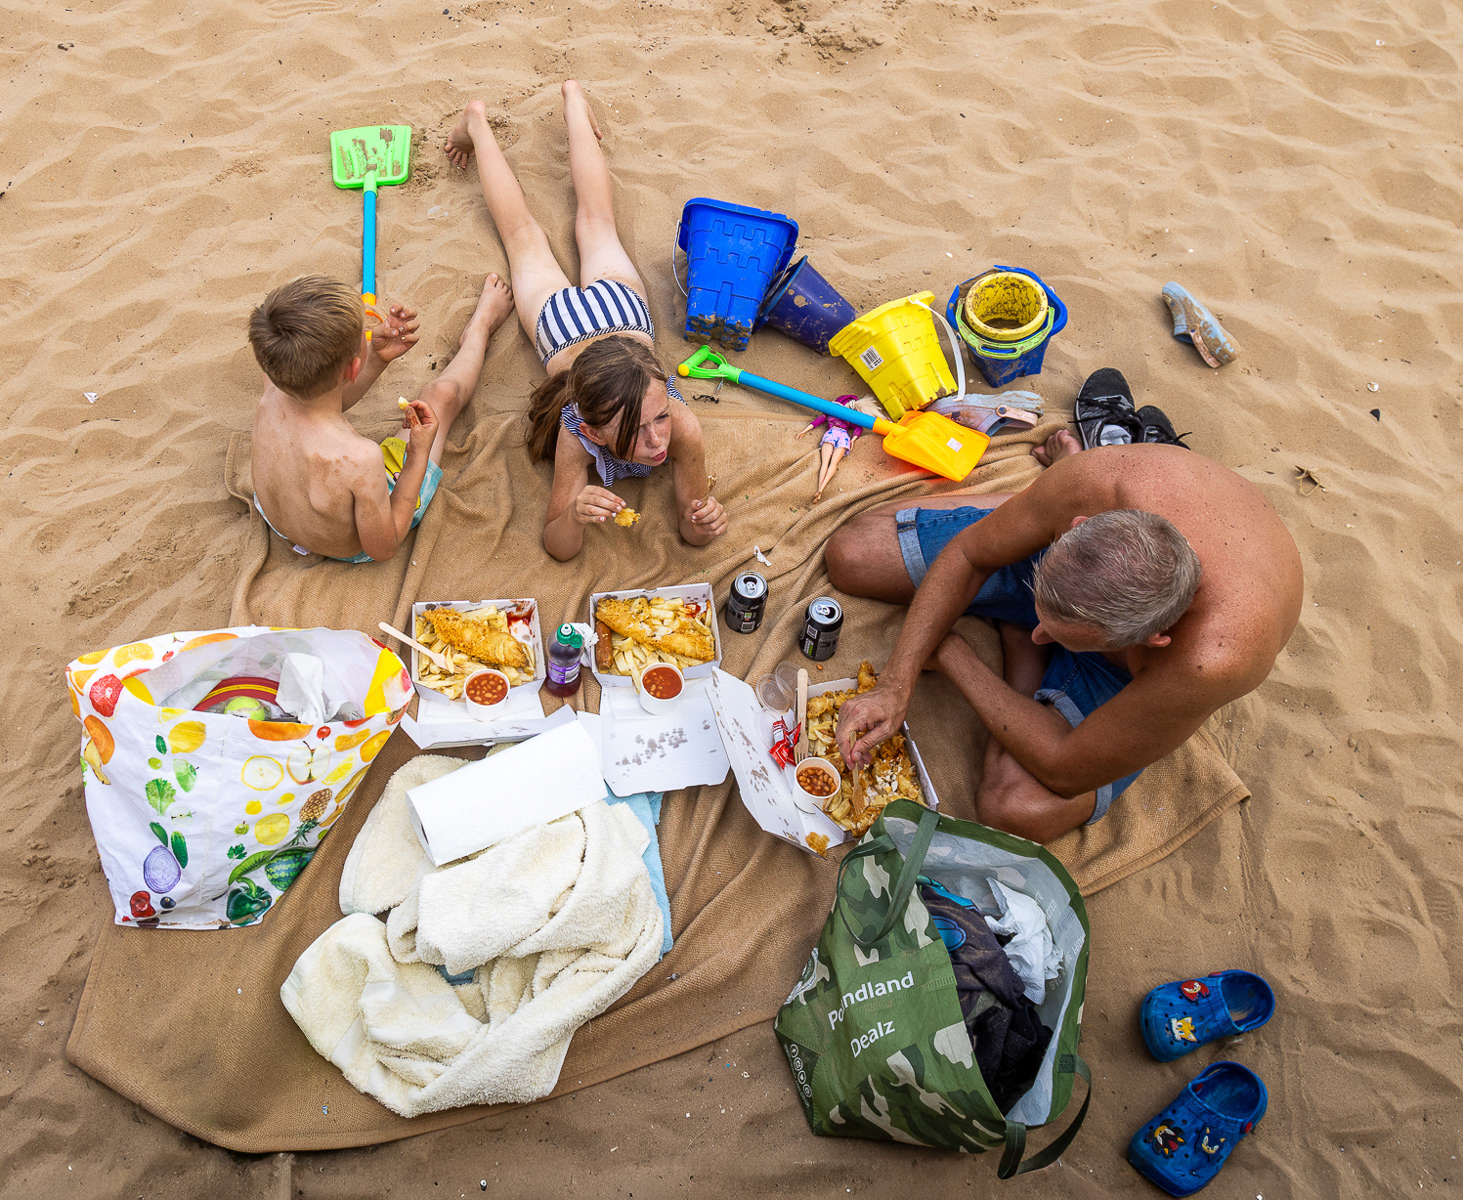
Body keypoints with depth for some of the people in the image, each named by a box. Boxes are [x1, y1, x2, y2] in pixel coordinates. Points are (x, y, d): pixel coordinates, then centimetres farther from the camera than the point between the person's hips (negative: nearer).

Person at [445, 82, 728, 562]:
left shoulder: (682, 425, -43)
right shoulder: (576, 437, -45)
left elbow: (692, 532, -27)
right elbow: (560, 548, -32)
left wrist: (705, 521, -50)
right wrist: (575, 514, -54)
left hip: (620, 308, 2)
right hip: (561, 319, -1)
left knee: (597, 224, 29)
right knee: (523, 234, 27)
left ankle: (573, 99, 50)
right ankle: (478, 122, 49)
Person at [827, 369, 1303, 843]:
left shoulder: (1212, 662, -48)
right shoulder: (1100, 478, -39)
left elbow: (1065, 771, -33)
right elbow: (967, 555, -20)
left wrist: (949, 652, -27)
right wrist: (895, 685, -29)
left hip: (1139, 669, -2)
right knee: (850, 554, 2)